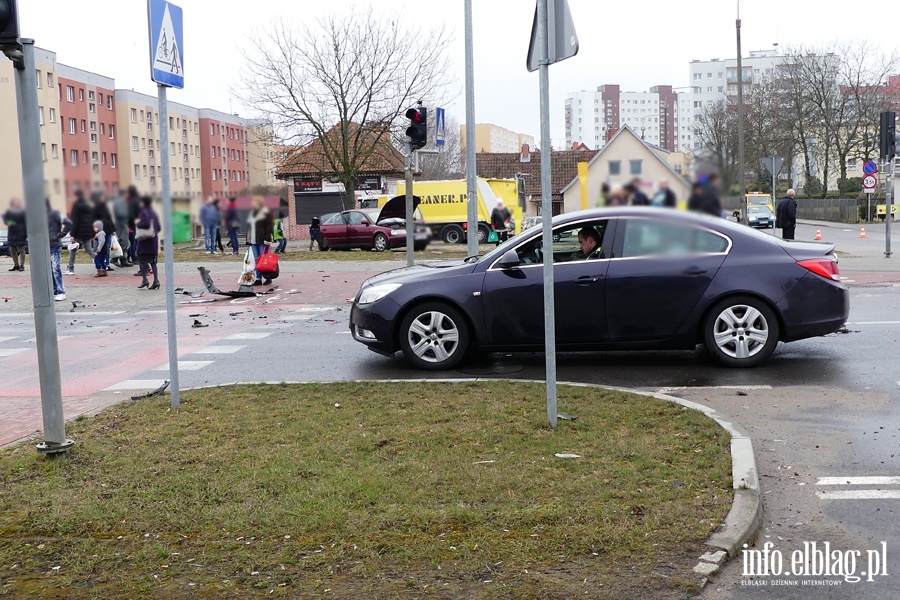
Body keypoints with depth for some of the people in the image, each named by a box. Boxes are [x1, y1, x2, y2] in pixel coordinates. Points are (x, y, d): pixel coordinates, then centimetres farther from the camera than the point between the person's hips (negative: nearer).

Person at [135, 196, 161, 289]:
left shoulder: (144, 212, -10)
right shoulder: (153, 213, 13)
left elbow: (146, 224, -24)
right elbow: (159, 228, 13)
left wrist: (137, 223, -8)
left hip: (145, 240, -7)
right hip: (154, 240, 7)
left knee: (141, 260, 1)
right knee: (153, 262, 8)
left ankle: (144, 280, -6)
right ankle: (156, 281, 1)